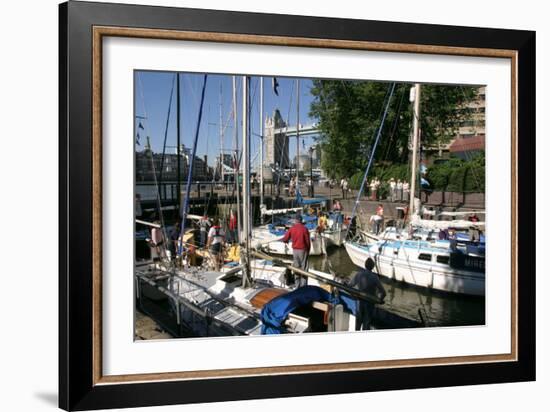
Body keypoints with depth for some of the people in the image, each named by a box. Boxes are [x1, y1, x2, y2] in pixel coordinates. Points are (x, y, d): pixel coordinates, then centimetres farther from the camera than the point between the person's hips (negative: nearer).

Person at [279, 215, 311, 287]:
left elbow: (285, 238, 0)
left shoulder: (292, 228, -2)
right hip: (303, 250, -3)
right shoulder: (304, 229, -9)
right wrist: (308, 251, 5)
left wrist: (280, 240, 22)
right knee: (304, 268, 2)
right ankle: (303, 285, 0)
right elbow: (308, 241, -7)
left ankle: (297, 285, 12)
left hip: (295, 250, 3)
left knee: (296, 268, 11)